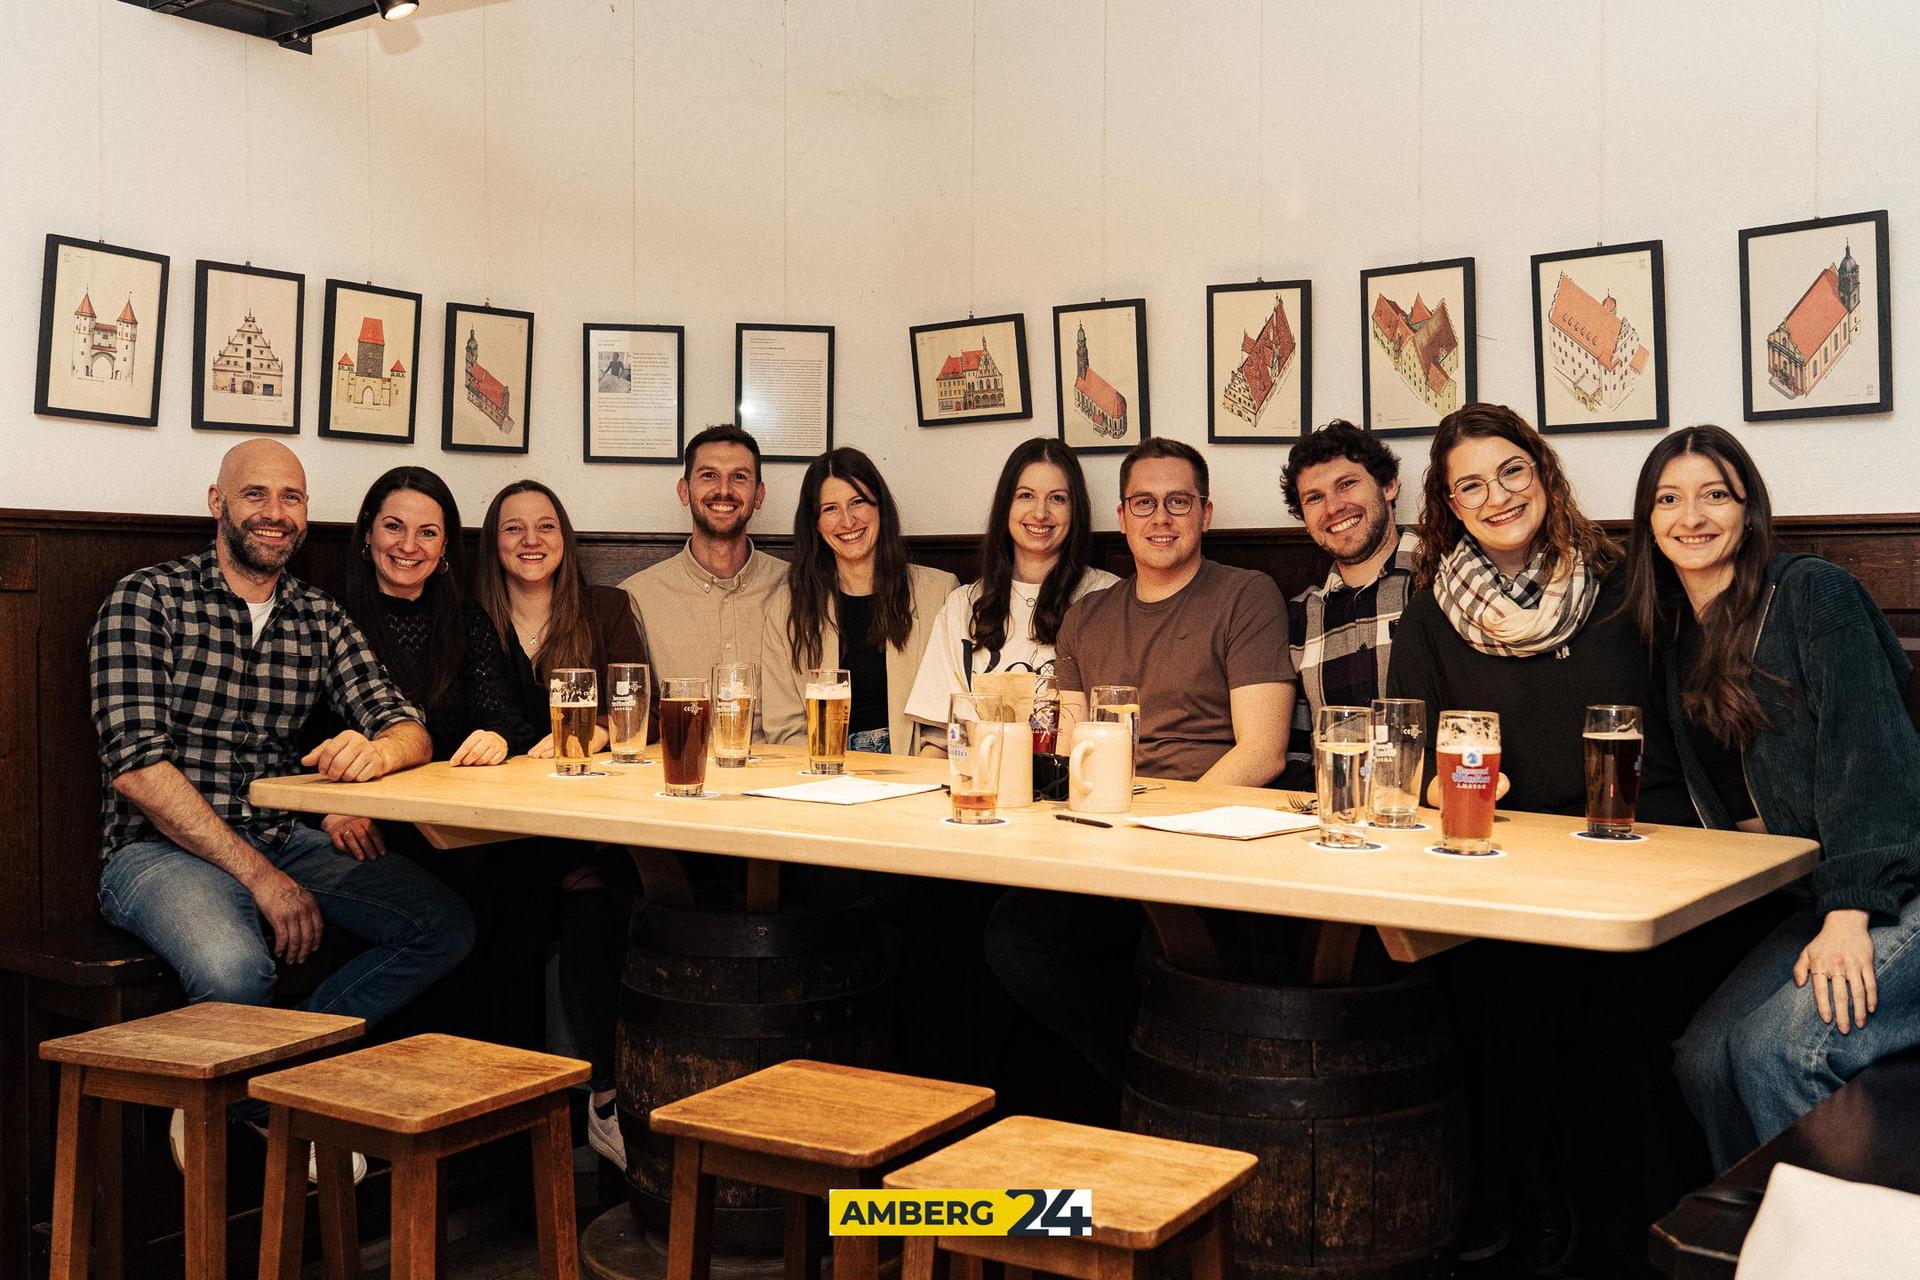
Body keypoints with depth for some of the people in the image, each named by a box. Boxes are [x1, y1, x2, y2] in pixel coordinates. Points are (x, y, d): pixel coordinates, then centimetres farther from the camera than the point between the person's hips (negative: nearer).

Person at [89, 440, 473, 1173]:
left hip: (285, 843, 6)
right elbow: (137, 767, -13)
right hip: (161, 850, -5)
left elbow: (411, 730, 5)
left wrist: (377, 749, -23)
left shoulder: (320, 619, 13)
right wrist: (259, 877, -20)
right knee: (236, 969, -36)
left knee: (446, 925, -15)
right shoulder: (146, 600, -3)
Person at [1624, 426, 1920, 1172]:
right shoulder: (1677, 640, 13)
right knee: (1703, 1058, -11)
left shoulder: (1812, 592, -7)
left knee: (1777, 1048, -25)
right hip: (1818, 901, 6)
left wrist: (1851, 912, -24)